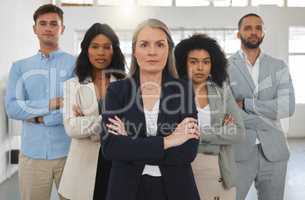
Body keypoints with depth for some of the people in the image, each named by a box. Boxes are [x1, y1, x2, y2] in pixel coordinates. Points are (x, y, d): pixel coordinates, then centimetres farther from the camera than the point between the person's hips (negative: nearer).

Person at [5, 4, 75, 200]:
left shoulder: (77, 64, 1)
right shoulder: (20, 67, 7)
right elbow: (12, 108, -4)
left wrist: (41, 117, -11)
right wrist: (51, 104, -14)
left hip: (69, 152, -1)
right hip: (32, 154, 2)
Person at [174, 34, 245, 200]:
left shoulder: (222, 89, 3)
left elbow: (239, 132, -3)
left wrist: (200, 133, -12)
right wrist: (221, 130, -13)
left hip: (220, 170, 3)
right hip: (185, 168, -3)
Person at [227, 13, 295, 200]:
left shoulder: (279, 66, 6)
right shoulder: (225, 67, -1)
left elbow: (288, 107, -8)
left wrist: (246, 104, -11)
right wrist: (266, 116, -13)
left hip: (274, 151, 3)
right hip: (238, 151, -2)